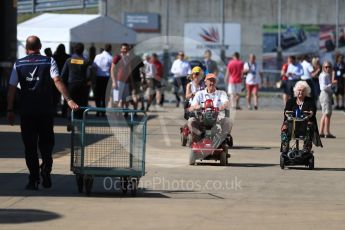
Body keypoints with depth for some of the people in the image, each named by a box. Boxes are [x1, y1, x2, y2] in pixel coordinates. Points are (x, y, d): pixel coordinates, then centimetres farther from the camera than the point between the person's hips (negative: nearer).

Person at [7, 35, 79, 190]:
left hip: (26, 112, 0)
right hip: (46, 110, 0)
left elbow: (12, 88, 1)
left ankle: (34, 180, 4)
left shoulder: (19, 64, 3)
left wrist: (9, 110, 5)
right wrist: (68, 100, -18)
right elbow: (57, 81, -13)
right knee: (46, 143, 13)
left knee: (30, 146, 7)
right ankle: (46, 168, -11)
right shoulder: (48, 61, 0)